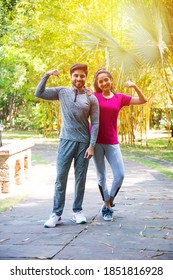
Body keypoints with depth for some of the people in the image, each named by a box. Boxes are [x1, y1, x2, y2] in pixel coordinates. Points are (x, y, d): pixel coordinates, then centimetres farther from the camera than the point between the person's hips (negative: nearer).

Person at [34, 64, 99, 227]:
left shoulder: (91, 99, 3)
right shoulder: (62, 92, 5)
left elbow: (95, 124, 1)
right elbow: (39, 94, 0)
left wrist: (92, 145, -6)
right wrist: (46, 76, -10)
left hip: (84, 142, 0)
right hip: (66, 140, 0)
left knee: (81, 178, 6)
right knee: (61, 177, -1)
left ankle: (77, 211, 17)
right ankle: (56, 214, 4)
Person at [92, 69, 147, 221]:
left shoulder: (120, 97, 7)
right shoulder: (94, 97, -1)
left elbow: (143, 100, 10)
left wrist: (135, 86, -6)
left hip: (112, 143, 2)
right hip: (96, 141, -2)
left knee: (120, 175, -5)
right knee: (101, 176, 6)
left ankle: (108, 204, 17)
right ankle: (108, 207, 21)